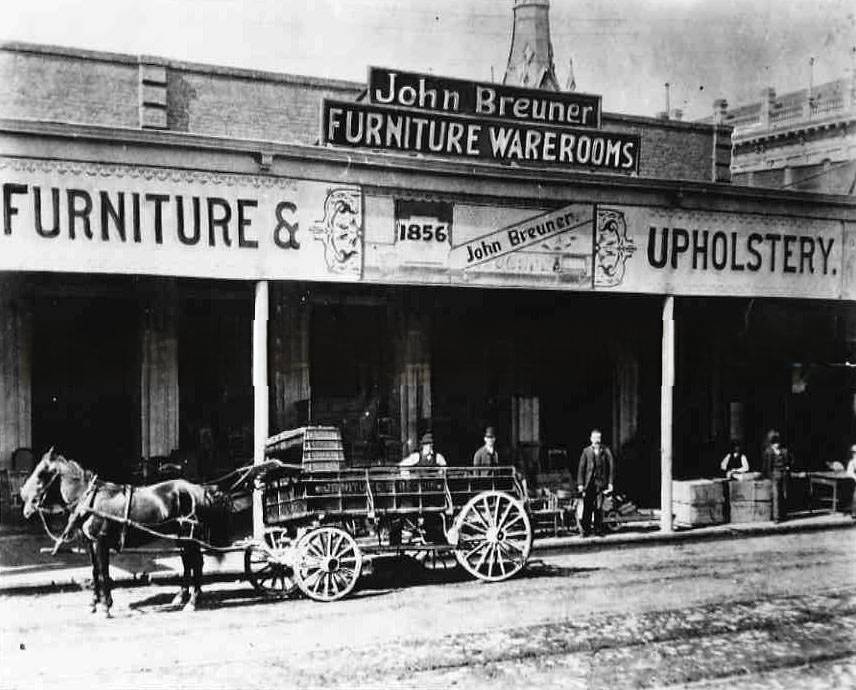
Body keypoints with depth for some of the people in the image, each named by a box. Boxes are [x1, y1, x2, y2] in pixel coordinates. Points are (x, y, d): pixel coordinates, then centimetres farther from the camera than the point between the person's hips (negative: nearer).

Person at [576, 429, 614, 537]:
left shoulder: (606, 451, 6)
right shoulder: (586, 451, 7)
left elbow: (611, 467, 6)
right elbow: (581, 468, 6)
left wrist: (610, 483, 0)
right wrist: (580, 483, 0)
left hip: (601, 482, 0)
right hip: (588, 483, 0)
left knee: (599, 507, 1)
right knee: (587, 507, -2)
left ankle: (599, 529, 9)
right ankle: (586, 530, 4)